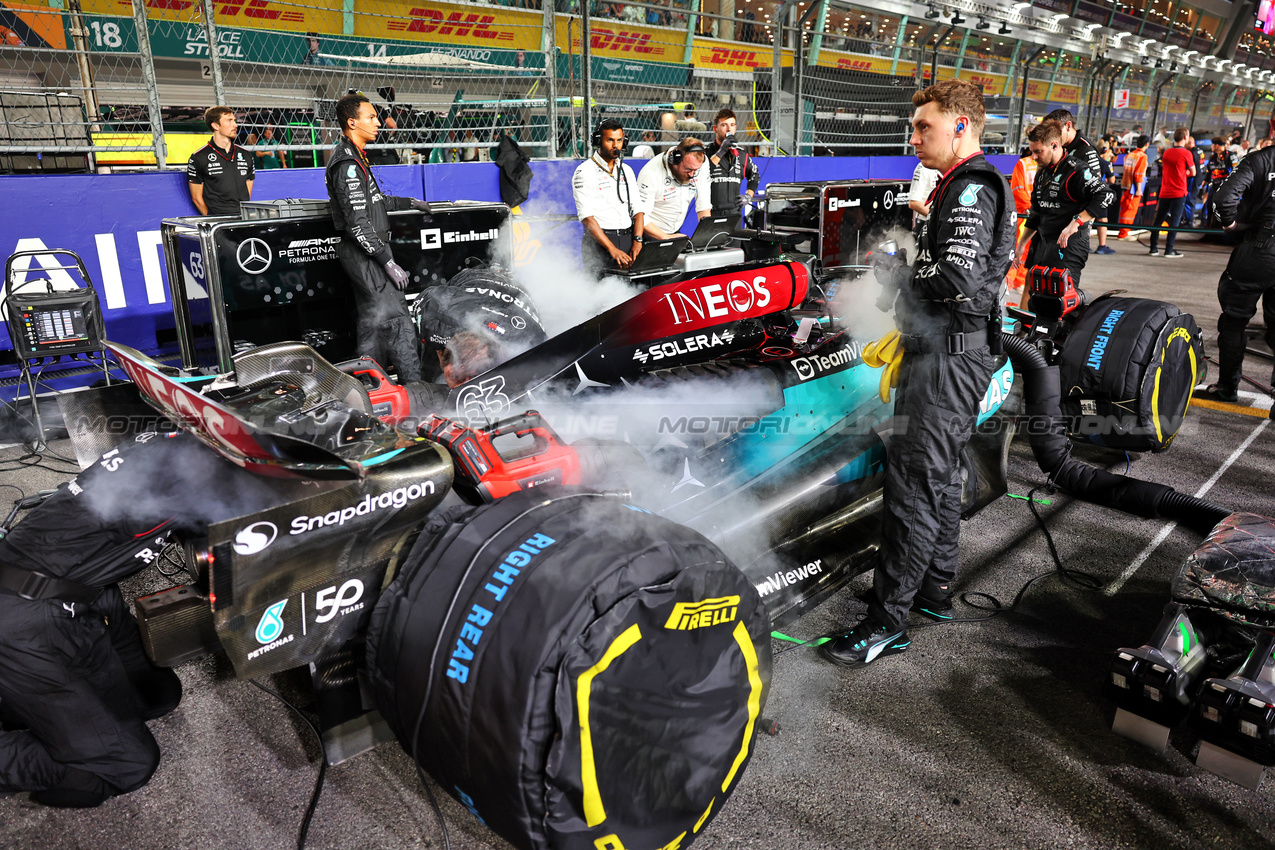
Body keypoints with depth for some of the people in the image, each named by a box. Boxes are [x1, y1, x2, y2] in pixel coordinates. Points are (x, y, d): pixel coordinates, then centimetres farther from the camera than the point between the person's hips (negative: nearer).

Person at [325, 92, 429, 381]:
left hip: (364, 252, 11)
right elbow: (358, 221, -23)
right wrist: (388, 261, -25)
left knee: (373, 319, 14)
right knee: (397, 319, -10)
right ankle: (415, 386, -7)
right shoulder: (347, 164, -17)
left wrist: (408, 202, 34)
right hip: (364, 252, -11)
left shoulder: (353, 157, 17)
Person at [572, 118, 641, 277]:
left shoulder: (627, 170, 17)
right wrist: (612, 249, -19)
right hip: (598, 241, -5)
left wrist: (637, 241, -7)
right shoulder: (585, 171, -2)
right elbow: (586, 216, -11)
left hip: (628, 239, 5)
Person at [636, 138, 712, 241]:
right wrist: (665, 237, -30)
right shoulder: (651, 174, -23)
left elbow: (704, 205, -1)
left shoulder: (701, 167, -8)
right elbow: (639, 215, -24)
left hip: (675, 232, 3)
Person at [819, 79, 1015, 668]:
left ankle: (887, 621, -2)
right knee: (941, 475, 18)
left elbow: (955, 281, -25)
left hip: (947, 360, -11)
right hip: (951, 356, 11)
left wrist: (896, 271, -11)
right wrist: (898, 282, 9)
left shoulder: (971, 187, -14)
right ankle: (935, 589, 32)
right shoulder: (963, 186, 19)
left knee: (914, 486, -9)